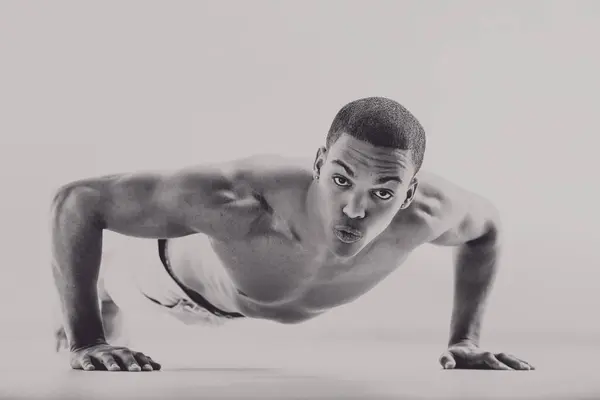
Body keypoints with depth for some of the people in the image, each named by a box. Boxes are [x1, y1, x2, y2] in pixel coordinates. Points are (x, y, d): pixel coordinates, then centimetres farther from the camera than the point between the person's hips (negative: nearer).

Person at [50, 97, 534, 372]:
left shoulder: (427, 208, -42)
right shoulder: (235, 198, -55)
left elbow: (486, 224, -15)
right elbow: (77, 199, -44)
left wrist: (465, 340, -17)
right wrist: (85, 344, -47)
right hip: (189, 267, -3)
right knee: (110, 288, 34)